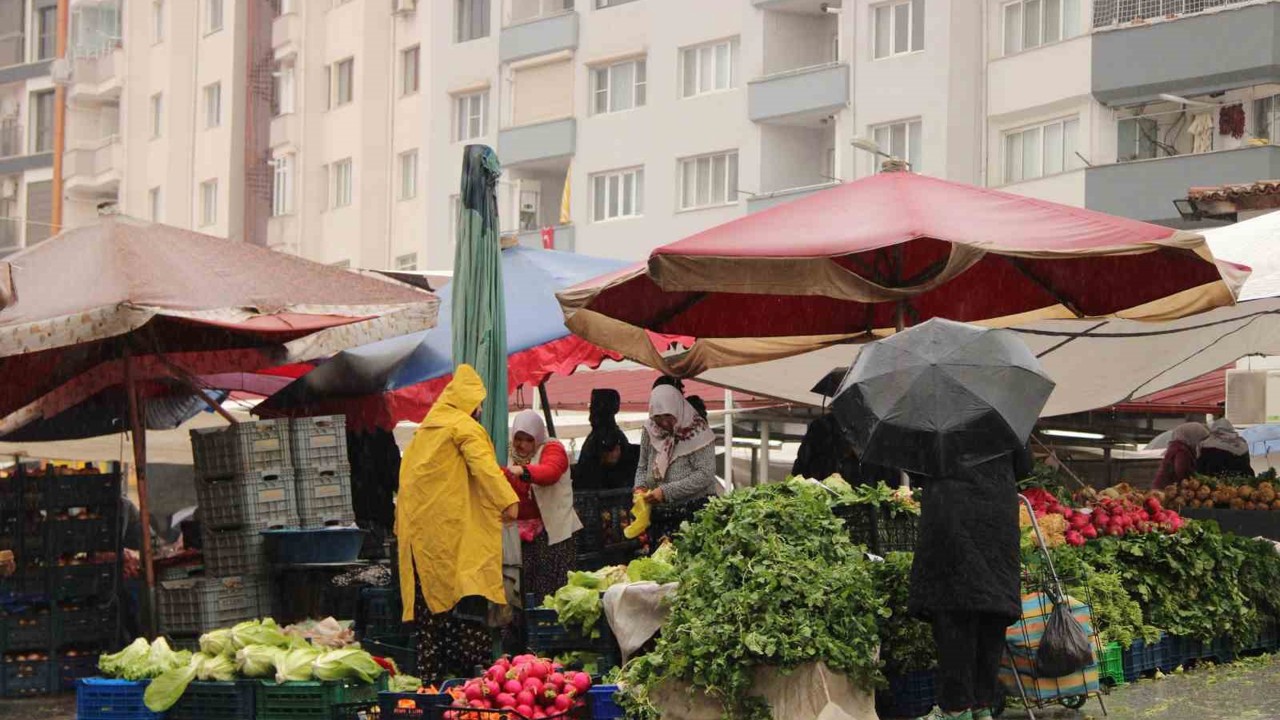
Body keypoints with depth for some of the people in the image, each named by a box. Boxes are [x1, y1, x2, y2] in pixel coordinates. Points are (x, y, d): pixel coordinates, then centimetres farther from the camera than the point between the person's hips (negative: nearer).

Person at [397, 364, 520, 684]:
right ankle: (470, 664, -18)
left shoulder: (424, 430, 20)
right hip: (454, 529, -7)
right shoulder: (464, 426, -3)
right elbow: (483, 465, -17)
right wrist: (507, 500, -24)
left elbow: (406, 475, 23)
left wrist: (403, 524, 27)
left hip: (420, 527, 8)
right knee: (466, 591, -10)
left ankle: (431, 673, 7)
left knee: (431, 598, 8)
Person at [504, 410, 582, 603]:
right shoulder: (511, 455, 15)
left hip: (551, 528, -5)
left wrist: (522, 471, -39)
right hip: (522, 529, 5)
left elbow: (550, 471, -23)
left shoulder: (552, 449, -1)